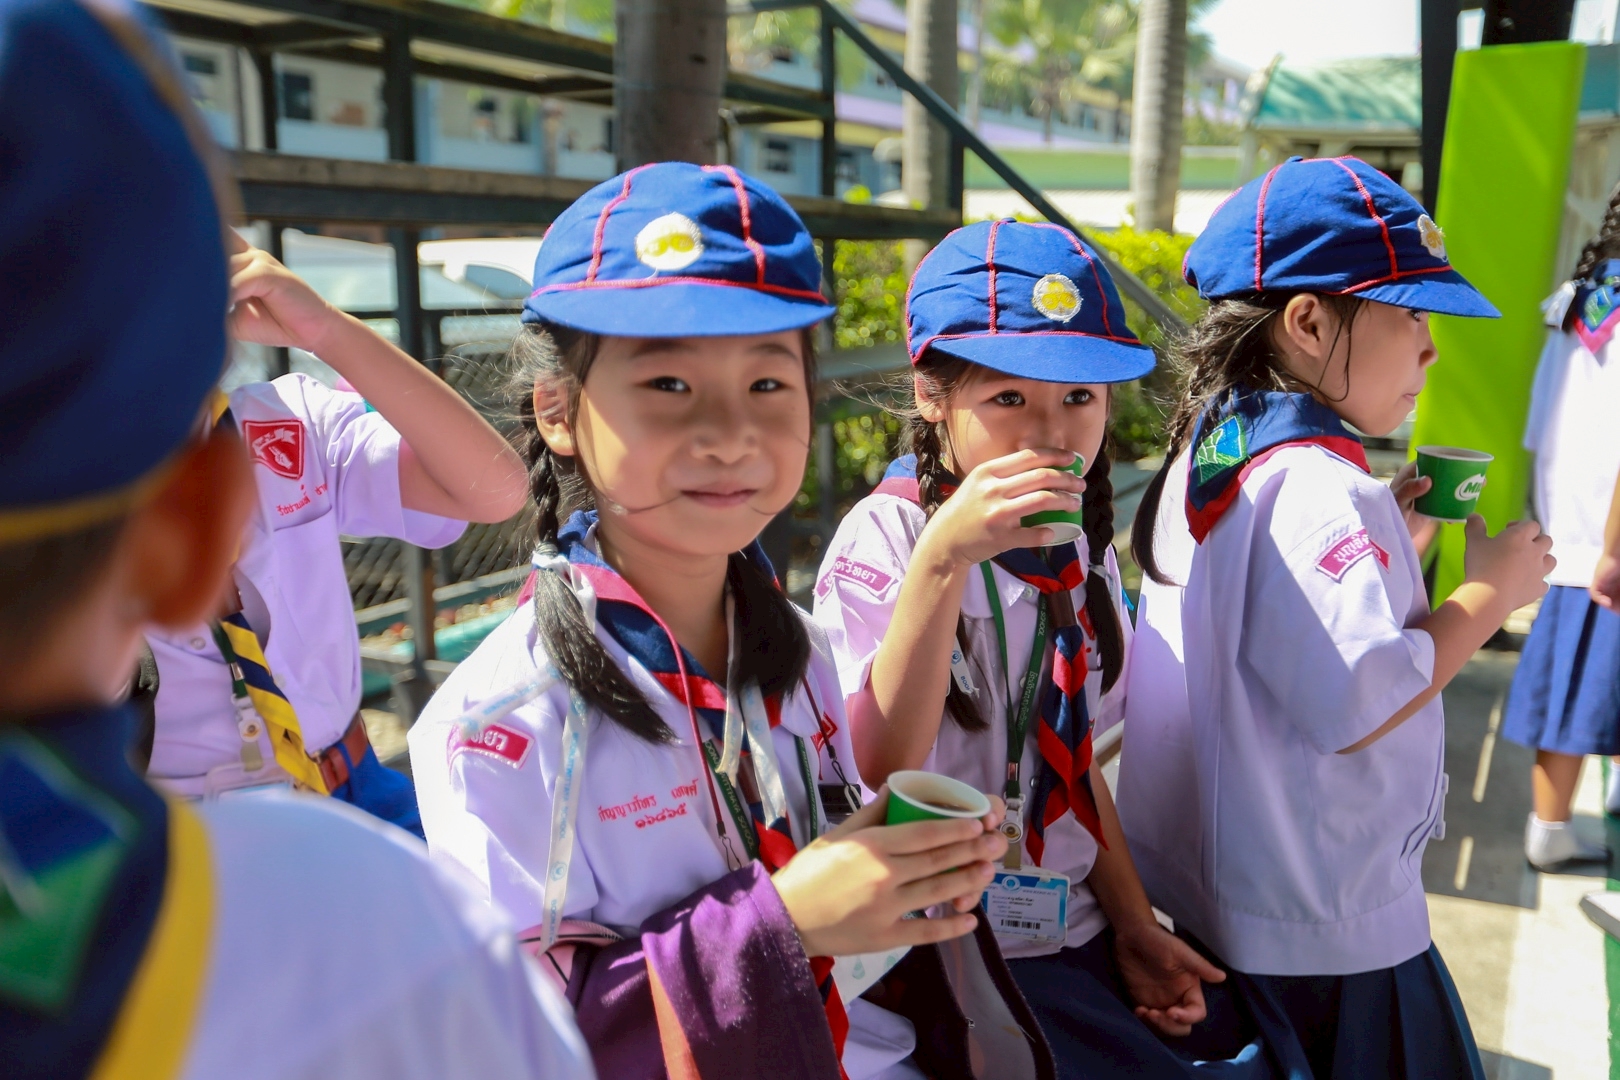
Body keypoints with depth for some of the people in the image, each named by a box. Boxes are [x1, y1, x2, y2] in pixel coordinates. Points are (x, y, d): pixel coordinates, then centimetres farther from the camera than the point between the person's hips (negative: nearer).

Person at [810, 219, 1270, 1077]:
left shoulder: (1079, 542, 5)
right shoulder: (884, 537, -15)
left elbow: (1073, 759, 12)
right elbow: (875, 770, -27)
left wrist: (1135, 927, 5)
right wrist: (944, 556, -34)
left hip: (1075, 932, 6)